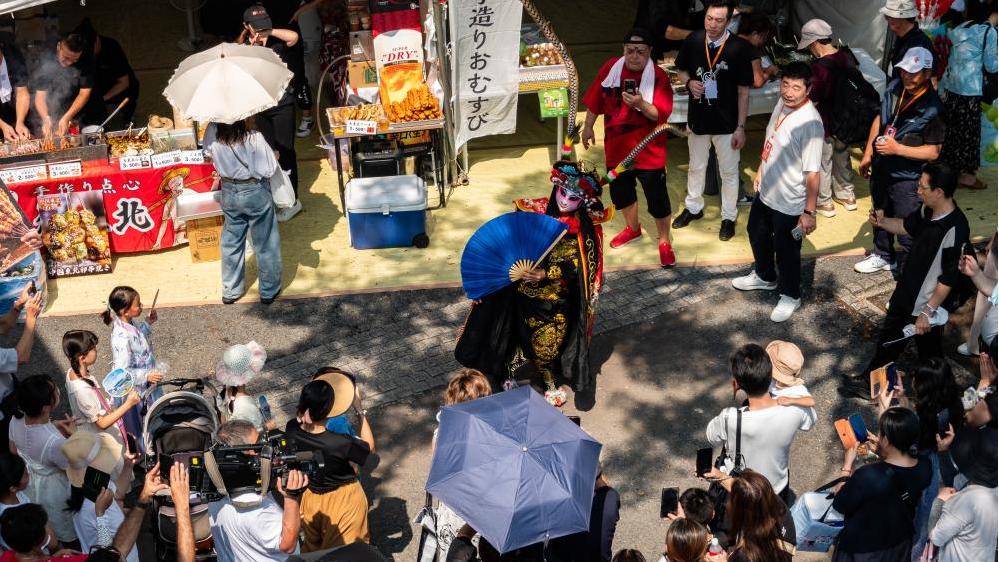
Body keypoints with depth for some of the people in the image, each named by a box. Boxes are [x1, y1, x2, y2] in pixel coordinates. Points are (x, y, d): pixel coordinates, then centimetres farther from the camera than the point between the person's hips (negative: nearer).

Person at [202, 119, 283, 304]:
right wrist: (274, 157, -4)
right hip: (256, 193, -4)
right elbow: (268, 170, -22)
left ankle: (230, 291, 33)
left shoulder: (212, 134, -17)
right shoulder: (253, 138, -28)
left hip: (229, 193, 4)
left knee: (231, 242, 21)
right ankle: (269, 290, 28)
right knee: (265, 244, 14)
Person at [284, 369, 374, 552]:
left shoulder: (292, 430, -25)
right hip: (343, 500, -4)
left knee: (312, 546, 31)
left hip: (309, 497, 4)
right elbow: (369, 447, -15)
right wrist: (360, 410, -13)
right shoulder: (341, 443, -37)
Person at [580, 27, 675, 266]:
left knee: (657, 196, -1)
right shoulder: (610, 68, -4)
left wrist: (641, 105, -37)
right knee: (620, 190, 20)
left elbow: (661, 114, -21)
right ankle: (632, 228, 45)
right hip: (616, 146, 5)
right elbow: (595, 100, 7)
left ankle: (664, 242, 15)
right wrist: (588, 127, 11)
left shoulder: (658, 76, -16)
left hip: (648, 150, -4)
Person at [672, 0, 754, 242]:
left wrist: (741, 127, -10)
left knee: (729, 172, 11)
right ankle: (693, 207, 42)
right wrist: (689, 82, -14)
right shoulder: (693, 41, -9)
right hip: (697, 119, 3)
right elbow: (682, 70, 10)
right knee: (696, 167, 21)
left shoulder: (740, 48, -17)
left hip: (726, 122, -3)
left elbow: (743, 91, -10)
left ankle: (729, 217, 28)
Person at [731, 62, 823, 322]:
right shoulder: (782, 102, -5)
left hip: (789, 203, -8)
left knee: (786, 251, 12)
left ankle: (790, 296, 38)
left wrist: (809, 211, -26)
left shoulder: (810, 123, -31)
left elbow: (813, 173, -28)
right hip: (766, 190, 8)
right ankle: (764, 276, 55)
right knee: (757, 233, 29)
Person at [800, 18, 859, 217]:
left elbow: (811, 101, -21)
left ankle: (824, 202, 27)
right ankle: (847, 195, 40)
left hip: (825, 124, -7)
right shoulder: (848, 56, -7)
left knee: (822, 163, 12)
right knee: (842, 157, 25)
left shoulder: (819, 67, -29)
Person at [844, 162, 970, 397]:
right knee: (889, 337, 23)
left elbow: (948, 279, -28)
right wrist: (882, 222, -4)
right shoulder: (927, 210, -8)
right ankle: (869, 382, 41)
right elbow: (907, 226, 14)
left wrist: (928, 311, -23)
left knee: (928, 350, 14)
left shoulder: (954, 229, -32)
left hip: (930, 303, -8)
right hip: (906, 292, 8)